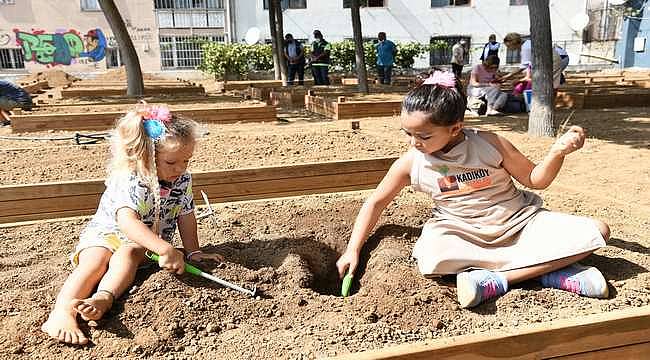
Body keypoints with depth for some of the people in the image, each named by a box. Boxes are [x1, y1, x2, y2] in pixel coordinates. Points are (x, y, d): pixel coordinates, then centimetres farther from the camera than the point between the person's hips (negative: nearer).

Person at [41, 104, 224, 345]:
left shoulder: (183, 180, -8)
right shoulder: (129, 181, -28)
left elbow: (186, 216, 4)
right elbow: (127, 222, -44)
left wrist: (192, 251, 1)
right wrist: (165, 249, -54)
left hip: (143, 244, 3)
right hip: (105, 233, -2)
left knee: (127, 255, -31)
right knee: (95, 262, -31)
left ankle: (102, 299, -53)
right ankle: (62, 312, -46)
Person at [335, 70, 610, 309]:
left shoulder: (489, 144, -11)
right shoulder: (411, 163, -9)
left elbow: (535, 180, 1)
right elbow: (376, 203, 2)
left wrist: (557, 152, -19)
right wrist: (353, 250, -3)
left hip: (519, 221, 1)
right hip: (466, 236, 0)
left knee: (596, 232, -16)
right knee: (428, 262, -34)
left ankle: (496, 279, -24)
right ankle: (549, 270, -23)